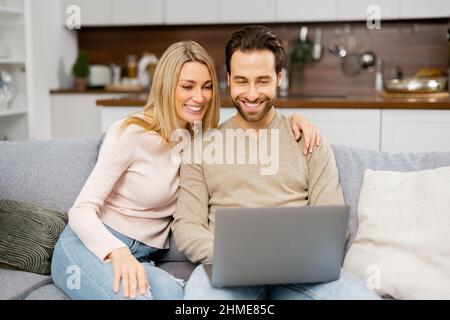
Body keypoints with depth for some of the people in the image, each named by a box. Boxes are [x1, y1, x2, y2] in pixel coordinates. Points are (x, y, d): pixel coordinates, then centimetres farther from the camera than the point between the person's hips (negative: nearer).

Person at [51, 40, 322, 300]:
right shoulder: (132, 133, -14)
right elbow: (82, 210, -16)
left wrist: (292, 117, -3)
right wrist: (117, 252, -35)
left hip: (141, 258, 5)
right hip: (91, 249, -5)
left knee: (173, 294, -31)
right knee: (135, 295, -38)